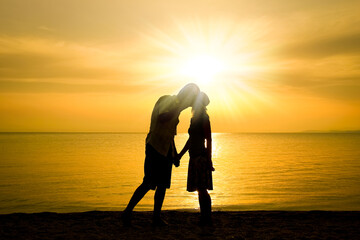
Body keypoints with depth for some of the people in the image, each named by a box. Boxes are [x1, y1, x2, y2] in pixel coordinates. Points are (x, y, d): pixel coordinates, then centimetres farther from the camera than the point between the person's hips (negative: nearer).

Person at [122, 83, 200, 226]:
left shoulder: (175, 106, 18)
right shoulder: (165, 100, -9)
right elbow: (162, 118, -30)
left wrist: (175, 154, 25)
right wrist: (181, 107, -21)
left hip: (166, 150, 9)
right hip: (155, 146, -9)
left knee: (163, 183, 7)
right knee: (149, 183, -12)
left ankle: (156, 217, 13)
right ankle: (127, 212, -2)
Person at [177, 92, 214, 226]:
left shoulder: (204, 117, -9)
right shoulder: (194, 119, 16)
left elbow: (208, 140, -13)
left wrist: (209, 160, -17)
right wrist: (180, 154, 24)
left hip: (201, 157, -9)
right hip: (195, 157, 9)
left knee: (202, 189, -8)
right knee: (200, 189, 9)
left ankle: (207, 219, -1)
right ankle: (204, 219, 15)